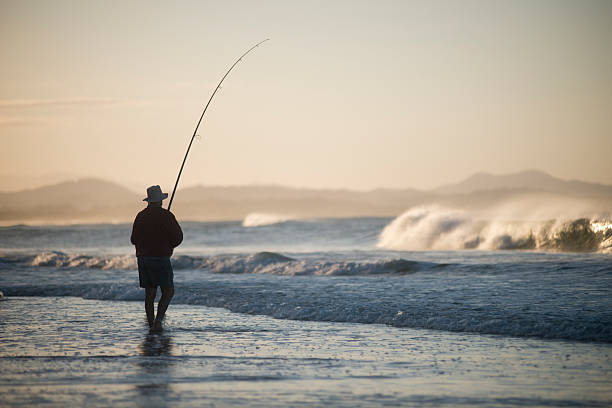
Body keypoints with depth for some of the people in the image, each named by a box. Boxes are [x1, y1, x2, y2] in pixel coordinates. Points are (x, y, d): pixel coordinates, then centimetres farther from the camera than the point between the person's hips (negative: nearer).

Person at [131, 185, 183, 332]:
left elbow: (134, 239, 13)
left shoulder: (140, 216, 8)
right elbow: (178, 237, -7)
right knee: (168, 291, 1)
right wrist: (169, 246, 13)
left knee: (150, 293, 10)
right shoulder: (166, 216, -9)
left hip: (143, 258, 6)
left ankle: (151, 325, 9)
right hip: (160, 258, -6)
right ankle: (158, 320, -17)